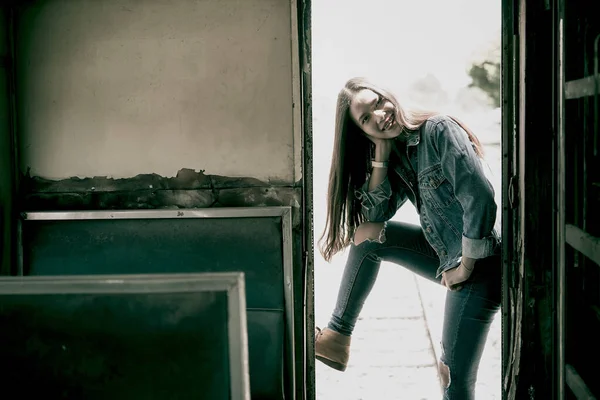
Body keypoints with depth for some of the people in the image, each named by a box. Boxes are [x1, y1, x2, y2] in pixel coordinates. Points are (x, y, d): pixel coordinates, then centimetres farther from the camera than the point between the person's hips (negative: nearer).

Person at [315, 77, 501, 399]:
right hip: (446, 257, 8)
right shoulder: (398, 156, 9)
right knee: (367, 234, 8)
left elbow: (480, 198, -23)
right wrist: (381, 153, -6)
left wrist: (465, 267, -16)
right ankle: (337, 338, 13)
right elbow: (374, 213, 0)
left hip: (479, 266, -8)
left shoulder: (439, 131, -15)